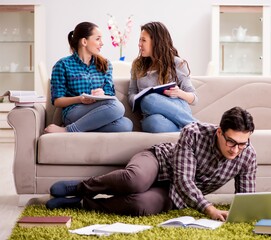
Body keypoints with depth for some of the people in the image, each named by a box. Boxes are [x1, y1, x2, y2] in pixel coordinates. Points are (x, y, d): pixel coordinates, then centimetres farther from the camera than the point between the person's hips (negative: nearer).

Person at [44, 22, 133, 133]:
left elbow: (110, 95, 15)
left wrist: (102, 95, -9)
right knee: (116, 106, -34)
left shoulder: (105, 64, 20)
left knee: (126, 125, -33)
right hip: (74, 113, -5)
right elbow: (57, 101, 4)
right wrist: (80, 99, -14)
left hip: (99, 113, 5)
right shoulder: (63, 65, 6)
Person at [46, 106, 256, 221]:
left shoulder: (247, 156, -15)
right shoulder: (194, 132, -24)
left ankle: (85, 202, -13)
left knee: (141, 205, -37)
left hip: (172, 194, 2)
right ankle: (80, 187, -14)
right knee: (135, 179, -42)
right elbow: (183, 179, -27)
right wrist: (208, 209, -38)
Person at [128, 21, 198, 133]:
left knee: (150, 99, -37)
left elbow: (193, 98, 11)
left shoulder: (177, 64, 10)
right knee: (154, 122, -40)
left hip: (178, 109, -1)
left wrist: (180, 93, -11)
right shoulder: (137, 65, 21)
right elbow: (132, 93, 20)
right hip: (153, 115, 1)